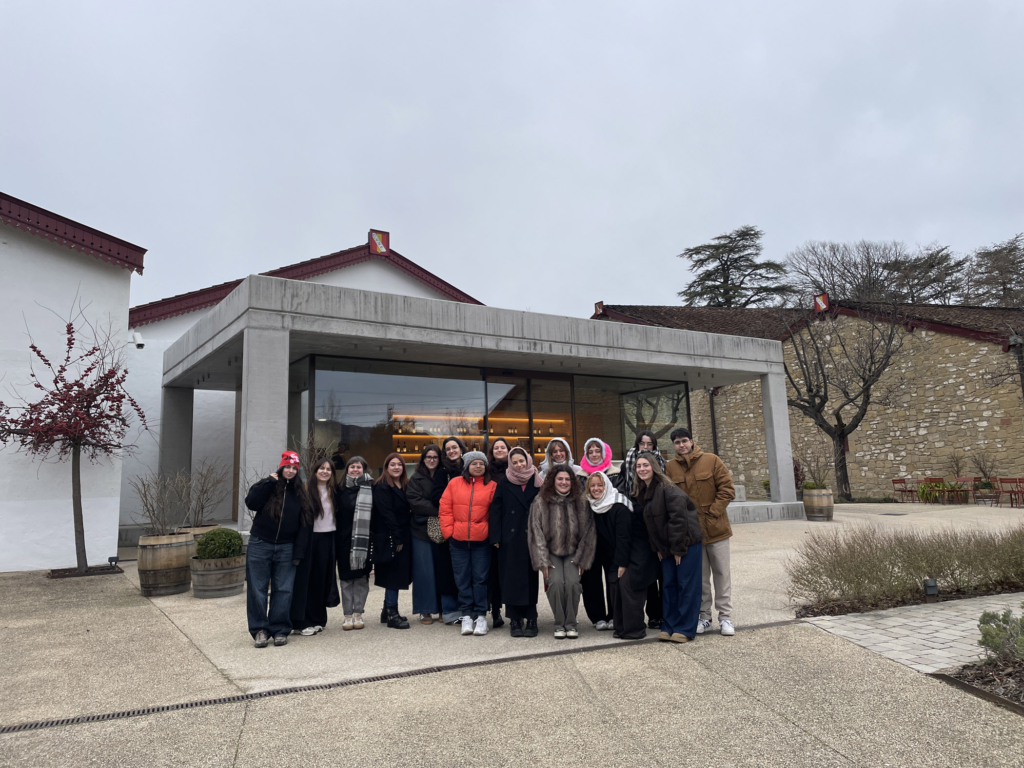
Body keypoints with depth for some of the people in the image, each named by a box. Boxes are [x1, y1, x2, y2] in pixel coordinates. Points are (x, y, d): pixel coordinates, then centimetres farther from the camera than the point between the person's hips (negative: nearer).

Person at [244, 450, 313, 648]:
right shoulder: (267, 486, 0)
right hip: (260, 545, -1)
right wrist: (269, 482, -16)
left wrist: (298, 552, -2)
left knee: (283, 590, 4)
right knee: (258, 589, 3)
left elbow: (305, 524, 4)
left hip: (286, 548, 2)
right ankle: (260, 629, 14)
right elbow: (251, 502, -19)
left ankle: (280, 630, 14)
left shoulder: (300, 493, 6)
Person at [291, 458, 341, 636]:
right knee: (307, 579, -1)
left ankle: (318, 618, 20)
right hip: (310, 539, -5)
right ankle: (302, 622, 6)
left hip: (328, 539, 5)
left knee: (323, 578, 9)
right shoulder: (307, 489, -6)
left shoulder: (333, 492, 9)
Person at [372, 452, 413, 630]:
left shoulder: (406, 486, 15)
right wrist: (397, 538, -18)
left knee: (396, 575, 12)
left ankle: (388, 612, 22)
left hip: (403, 538, 8)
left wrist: (405, 538, 6)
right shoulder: (381, 487, -9)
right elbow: (386, 514, -16)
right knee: (393, 575, -6)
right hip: (389, 539, -8)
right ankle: (392, 615, 0)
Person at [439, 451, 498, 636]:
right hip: (458, 540, 2)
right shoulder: (454, 484, 4)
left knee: (480, 577, 3)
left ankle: (481, 615, 13)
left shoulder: (492, 486, 1)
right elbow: (445, 509, 5)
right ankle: (467, 615, 17)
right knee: (463, 578, 8)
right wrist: (448, 530, -1)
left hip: (482, 540, -1)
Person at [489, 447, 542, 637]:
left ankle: (531, 618, 11)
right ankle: (515, 619, 10)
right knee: (511, 578, 2)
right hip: (510, 538, 0)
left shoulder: (537, 483, 4)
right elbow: (496, 510, 1)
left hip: (531, 538, 0)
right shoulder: (504, 483, 4)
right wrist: (496, 537, -6)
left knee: (530, 577, 3)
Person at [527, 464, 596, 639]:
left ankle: (571, 624, -3)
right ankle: (559, 624, -4)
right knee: (556, 581, -24)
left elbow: (588, 532, 2)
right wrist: (542, 561, -9)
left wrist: (581, 559, -2)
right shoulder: (540, 502, -6)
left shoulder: (580, 502, -1)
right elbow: (536, 532, -5)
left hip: (573, 553, 1)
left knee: (572, 582, -23)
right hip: (551, 553, -1)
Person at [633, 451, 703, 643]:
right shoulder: (640, 492, 6)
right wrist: (657, 548, 6)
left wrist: (678, 548, -17)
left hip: (686, 542, -7)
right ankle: (668, 627, 17)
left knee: (687, 585, -1)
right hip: (666, 546, 7)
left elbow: (679, 519, -20)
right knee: (668, 585, 10)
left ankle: (685, 629, 6)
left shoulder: (668, 489, -18)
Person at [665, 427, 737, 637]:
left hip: (715, 528, -1)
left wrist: (712, 512, -11)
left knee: (722, 573, 6)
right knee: (699, 576, 9)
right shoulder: (671, 467, 2)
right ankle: (704, 617, 20)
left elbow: (727, 489, -4)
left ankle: (725, 617, 16)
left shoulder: (711, 461, -3)